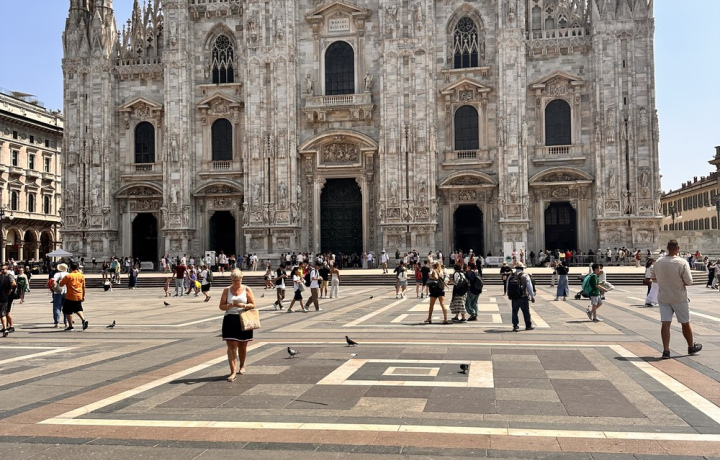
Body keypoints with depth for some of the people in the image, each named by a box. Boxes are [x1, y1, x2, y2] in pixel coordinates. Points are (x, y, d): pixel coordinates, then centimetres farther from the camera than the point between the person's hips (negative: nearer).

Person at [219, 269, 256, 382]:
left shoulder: (247, 289, 4)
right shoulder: (226, 290, 6)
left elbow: (253, 305, 1)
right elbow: (221, 306, 3)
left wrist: (243, 305, -18)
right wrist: (231, 305, -16)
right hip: (230, 320, 0)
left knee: (242, 345, 12)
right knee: (231, 346, -8)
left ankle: (242, 366, 33)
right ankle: (233, 372, -10)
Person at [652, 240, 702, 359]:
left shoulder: (658, 263, -5)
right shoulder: (683, 263, -18)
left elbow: (654, 278, 10)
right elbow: (689, 282, -16)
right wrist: (681, 281, 3)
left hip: (663, 297, 3)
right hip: (679, 298, -3)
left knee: (665, 323, 1)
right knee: (685, 323, 14)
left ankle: (666, 350, -4)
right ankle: (691, 346, 31)